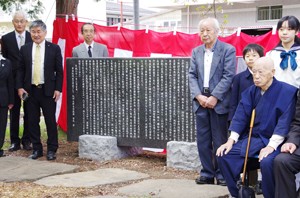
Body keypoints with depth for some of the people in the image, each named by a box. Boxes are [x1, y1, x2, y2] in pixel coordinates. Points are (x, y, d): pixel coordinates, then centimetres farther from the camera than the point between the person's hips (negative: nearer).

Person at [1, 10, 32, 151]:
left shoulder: (33, 38, 0)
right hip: (13, 80, 1)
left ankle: (27, 140, 16)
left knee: (29, 112, 6)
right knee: (14, 112, 6)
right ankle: (15, 141, 14)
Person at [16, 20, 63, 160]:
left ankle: (51, 150, 12)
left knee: (51, 121, 2)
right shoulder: (25, 49, 7)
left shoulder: (54, 48, 1)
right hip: (30, 90, 3)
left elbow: (59, 71, 0)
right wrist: (20, 87, -2)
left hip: (48, 91, -2)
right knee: (33, 121, 7)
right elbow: (20, 70, 9)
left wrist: (58, 89, -6)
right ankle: (36, 149, 17)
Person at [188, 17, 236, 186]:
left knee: (219, 140, 1)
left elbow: (228, 76, -10)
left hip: (218, 101, -5)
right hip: (201, 101, 5)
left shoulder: (228, 50, -3)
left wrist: (214, 97, -16)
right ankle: (207, 173, 16)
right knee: (203, 140, 7)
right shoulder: (196, 51, 12)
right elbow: (192, 75, 7)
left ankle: (221, 174, 11)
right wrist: (198, 96, -8)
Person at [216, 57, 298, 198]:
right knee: (224, 155, -11)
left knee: (266, 162, -35)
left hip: (275, 141, -6)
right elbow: (240, 116, 4)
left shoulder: (287, 92, -11)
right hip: (253, 138, 6)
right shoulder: (251, 92, 6)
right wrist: (231, 140, -8)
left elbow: (284, 122, -17)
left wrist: (271, 146, -25)